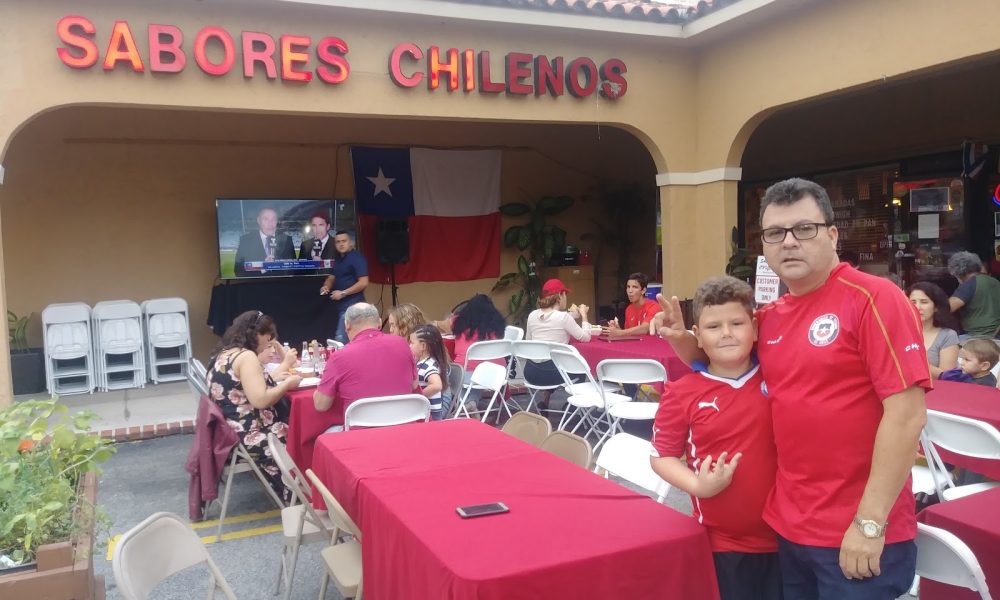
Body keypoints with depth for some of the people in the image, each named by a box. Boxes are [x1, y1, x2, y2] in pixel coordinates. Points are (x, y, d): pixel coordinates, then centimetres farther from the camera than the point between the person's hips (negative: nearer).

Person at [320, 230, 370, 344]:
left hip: (351, 305, -9)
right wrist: (326, 287, 0)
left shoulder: (357, 258, -10)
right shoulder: (337, 259, 16)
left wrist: (343, 293, -17)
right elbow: (332, 277, 23)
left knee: (340, 340, -14)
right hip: (339, 305, 9)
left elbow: (363, 283, -17)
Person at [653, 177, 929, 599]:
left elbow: (907, 414, -17)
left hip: (860, 536, -6)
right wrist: (681, 339, 4)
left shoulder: (873, 299, -12)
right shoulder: (767, 319, 6)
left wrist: (870, 522, -18)